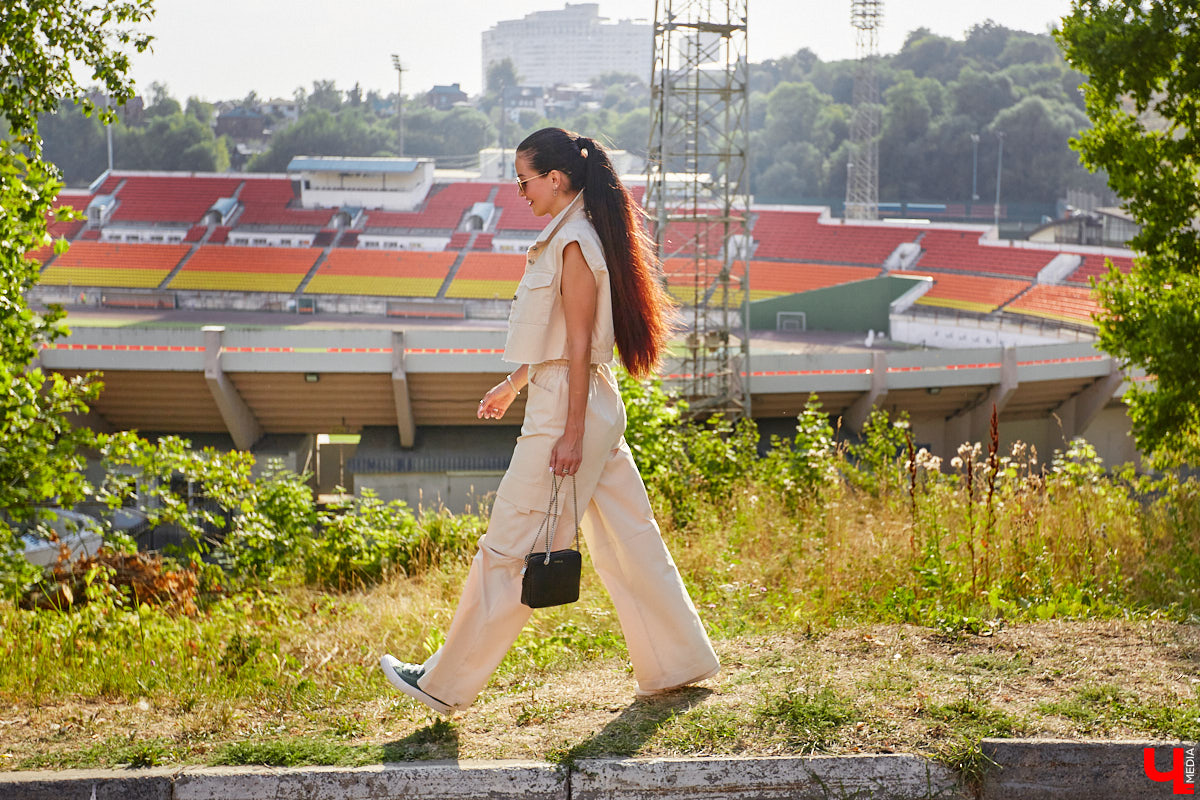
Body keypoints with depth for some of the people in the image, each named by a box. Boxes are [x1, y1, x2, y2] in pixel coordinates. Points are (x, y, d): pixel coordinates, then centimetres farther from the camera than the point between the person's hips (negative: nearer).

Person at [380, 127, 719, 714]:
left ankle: (445, 683, 4)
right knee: (625, 540, 13)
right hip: (591, 407, 10)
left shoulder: (574, 243, -15)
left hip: (569, 408, -10)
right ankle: (676, 664, 18)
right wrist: (512, 386, 31)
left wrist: (571, 434, -19)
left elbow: (580, 345, -18)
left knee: (509, 546, -3)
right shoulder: (567, 237, 15)